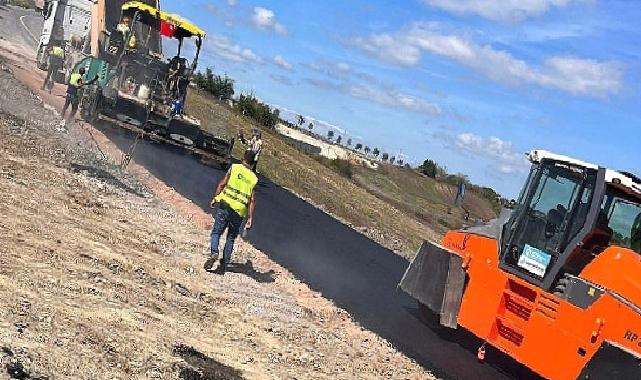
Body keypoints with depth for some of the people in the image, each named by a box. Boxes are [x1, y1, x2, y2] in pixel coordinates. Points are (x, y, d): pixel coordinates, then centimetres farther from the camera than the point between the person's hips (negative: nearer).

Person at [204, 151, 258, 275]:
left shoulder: (235, 167, 3)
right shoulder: (254, 178, 8)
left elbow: (222, 184, -1)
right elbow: (252, 200, 2)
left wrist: (215, 198, 9)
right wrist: (250, 218, 2)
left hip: (225, 205, -2)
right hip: (239, 212, 2)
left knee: (216, 232, 5)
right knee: (231, 238, 14)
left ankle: (214, 252, -21)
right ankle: (224, 265, 8)